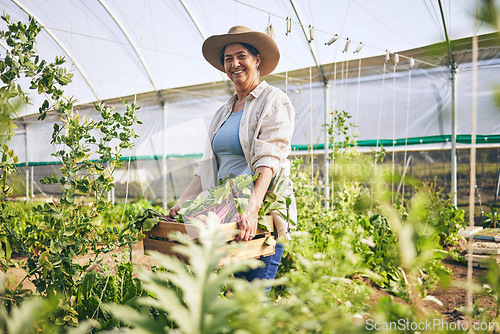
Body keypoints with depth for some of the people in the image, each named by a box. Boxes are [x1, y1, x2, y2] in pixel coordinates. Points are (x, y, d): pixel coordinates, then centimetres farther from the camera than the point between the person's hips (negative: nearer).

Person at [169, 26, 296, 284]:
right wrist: (182, 202, 6)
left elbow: (269, 159, -17)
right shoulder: (224, 111, 18)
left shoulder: (274, 101, -2)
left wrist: (252, 208, -29)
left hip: (262, 213, -6)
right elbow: (208, 165, 16)